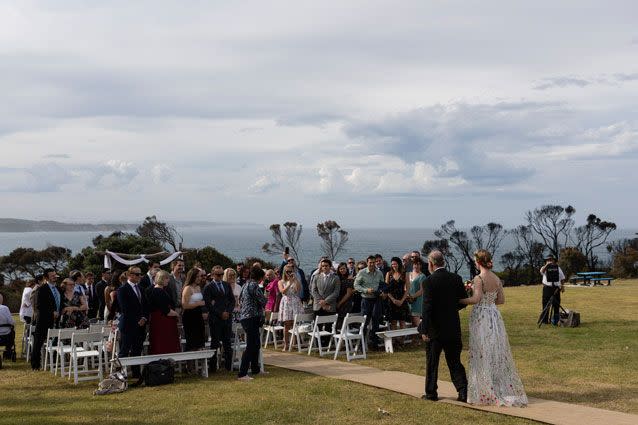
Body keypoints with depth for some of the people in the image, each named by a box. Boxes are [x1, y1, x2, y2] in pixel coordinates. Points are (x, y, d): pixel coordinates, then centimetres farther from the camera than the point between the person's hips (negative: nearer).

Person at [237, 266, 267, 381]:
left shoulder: (245, 284, 15)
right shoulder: (254, 285, -13)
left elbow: (240, 300, 23)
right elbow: (263, 301, -13)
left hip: (244, 317, 10)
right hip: (252, 318, -10)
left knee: (256, 344, 19)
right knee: (251, 346, -10)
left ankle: (255, 369, 27)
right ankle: (242, 374, -12)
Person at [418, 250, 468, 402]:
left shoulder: (429, 281, -14)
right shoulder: (456, 278, 0)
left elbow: (427, 307, -17)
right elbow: (464, 302, 6)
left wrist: (424, 330, -14)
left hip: (435, 329, -4)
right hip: (453, 328, 4)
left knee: (431, 362, 9)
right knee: (455, 361, 12)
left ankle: (431, 393, 17)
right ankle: (463, 391, 5)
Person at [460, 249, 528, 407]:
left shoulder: (479, 278, -14)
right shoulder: (497, 278, 6)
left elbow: (476, 298, -23)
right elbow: (501, 300, 9)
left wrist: (459, 300, -10)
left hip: (480, 316, -6)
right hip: (494, 315, 6)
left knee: (483, 354, 1)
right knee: (497, 352, 14)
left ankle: (486, 392, 7)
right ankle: (504, 388, 19)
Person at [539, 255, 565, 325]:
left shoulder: (557, 268, 14)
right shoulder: (545, 268, 5)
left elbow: (562, 278, 19)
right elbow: (542, 271, -20)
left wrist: (562, 286, 8)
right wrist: (547, 265, -28)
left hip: (556, 288, 3)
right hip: (547, 288, -2)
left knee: (556, 305, 3)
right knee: (546, 305, -2)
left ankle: (555, 321, 9)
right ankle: (544, 320, 2)